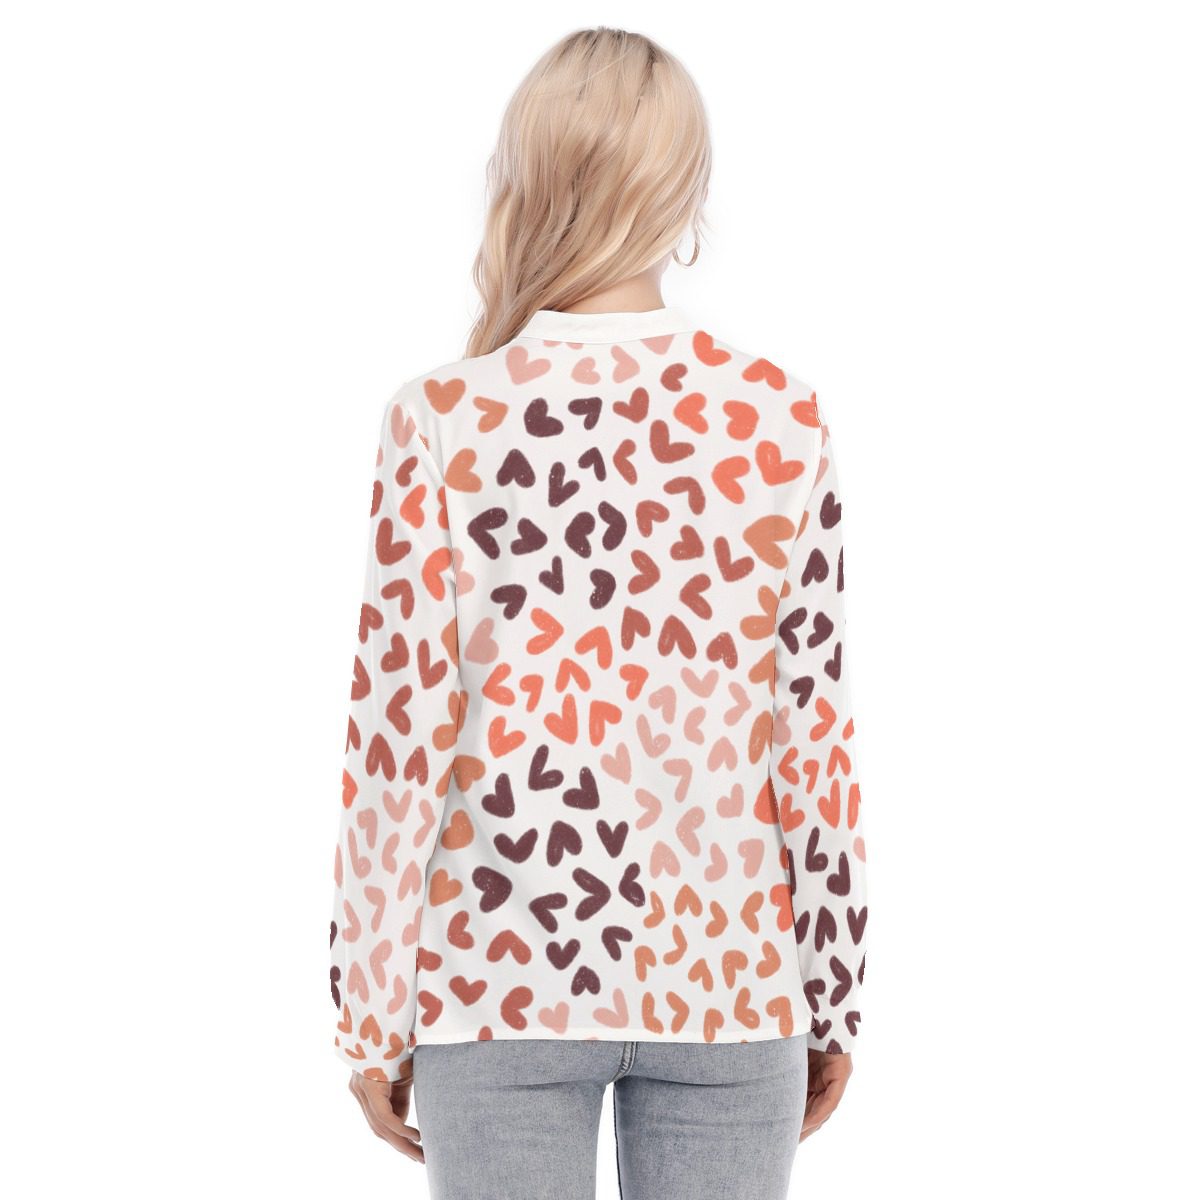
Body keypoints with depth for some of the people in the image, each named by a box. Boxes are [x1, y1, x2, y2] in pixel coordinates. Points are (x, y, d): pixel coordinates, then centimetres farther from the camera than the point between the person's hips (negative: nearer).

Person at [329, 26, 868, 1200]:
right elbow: (817, 729, -2)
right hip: (725, 971, 1)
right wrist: (833, 999, 8)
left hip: (499, 971, -1)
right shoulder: (780, 416, -4)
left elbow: (397, 740, -8)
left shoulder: (442, 421, -8)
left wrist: (371, 1016, 2)